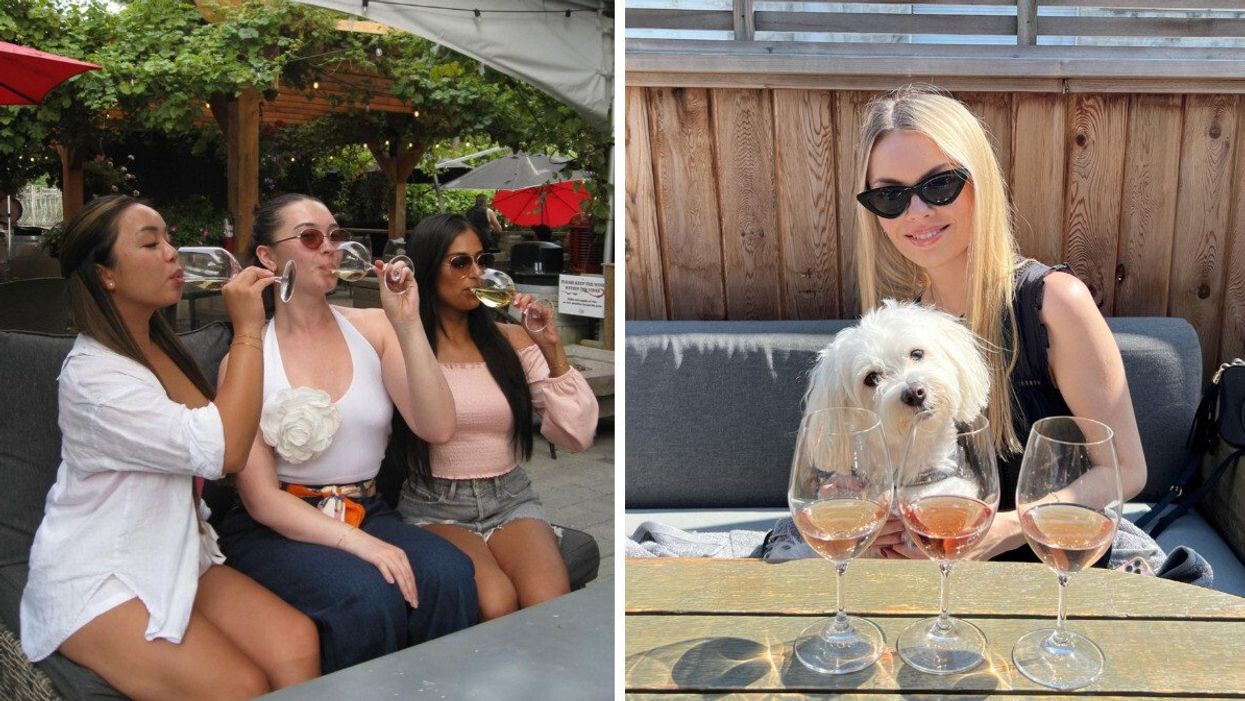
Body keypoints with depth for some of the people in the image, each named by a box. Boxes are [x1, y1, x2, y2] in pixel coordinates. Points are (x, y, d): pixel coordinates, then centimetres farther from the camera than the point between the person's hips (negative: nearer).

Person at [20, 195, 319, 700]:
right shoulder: (92, 374, -18)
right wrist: (248, 331, -22)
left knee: (297, 643, -17)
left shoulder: (161, 349, 10)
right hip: (98, 584, -7)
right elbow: (225, 449, -26)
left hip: (173, 559, 7)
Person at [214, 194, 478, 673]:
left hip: (367, 514, 3)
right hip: (277, 528, -2)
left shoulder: (372, 328, 4)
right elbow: (261, 498, -9)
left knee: (449, 573, -28)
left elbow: (437, 429, -9)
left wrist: (408, 324, -17)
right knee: (368, 595, -32)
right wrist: (357, 544, -23)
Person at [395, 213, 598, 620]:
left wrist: (553, 350, -9)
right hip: (435, 507, -2)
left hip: (511, 500, 2)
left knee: (551, 606, -28)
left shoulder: (511, 339, 7)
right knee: (495, 605, -30)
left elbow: (577, 437, 1)